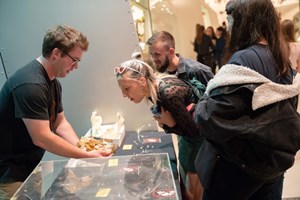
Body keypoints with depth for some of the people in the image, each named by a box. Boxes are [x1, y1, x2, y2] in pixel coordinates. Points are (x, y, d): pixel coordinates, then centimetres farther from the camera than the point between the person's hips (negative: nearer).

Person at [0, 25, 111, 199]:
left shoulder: (53, 82, 5)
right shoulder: (31, 85, -27)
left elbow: (60, 123, 7)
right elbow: (41, 138, -29)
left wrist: (83, 149, -7)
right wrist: (86, 156, -22)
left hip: (28, 168, 9)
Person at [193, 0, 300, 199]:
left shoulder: (244, 61, -24)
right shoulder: (282, 60, 2)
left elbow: (212, 119, -28)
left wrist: (200, 107, -8)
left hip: (239, 166, -7)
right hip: (275, 161, 8)